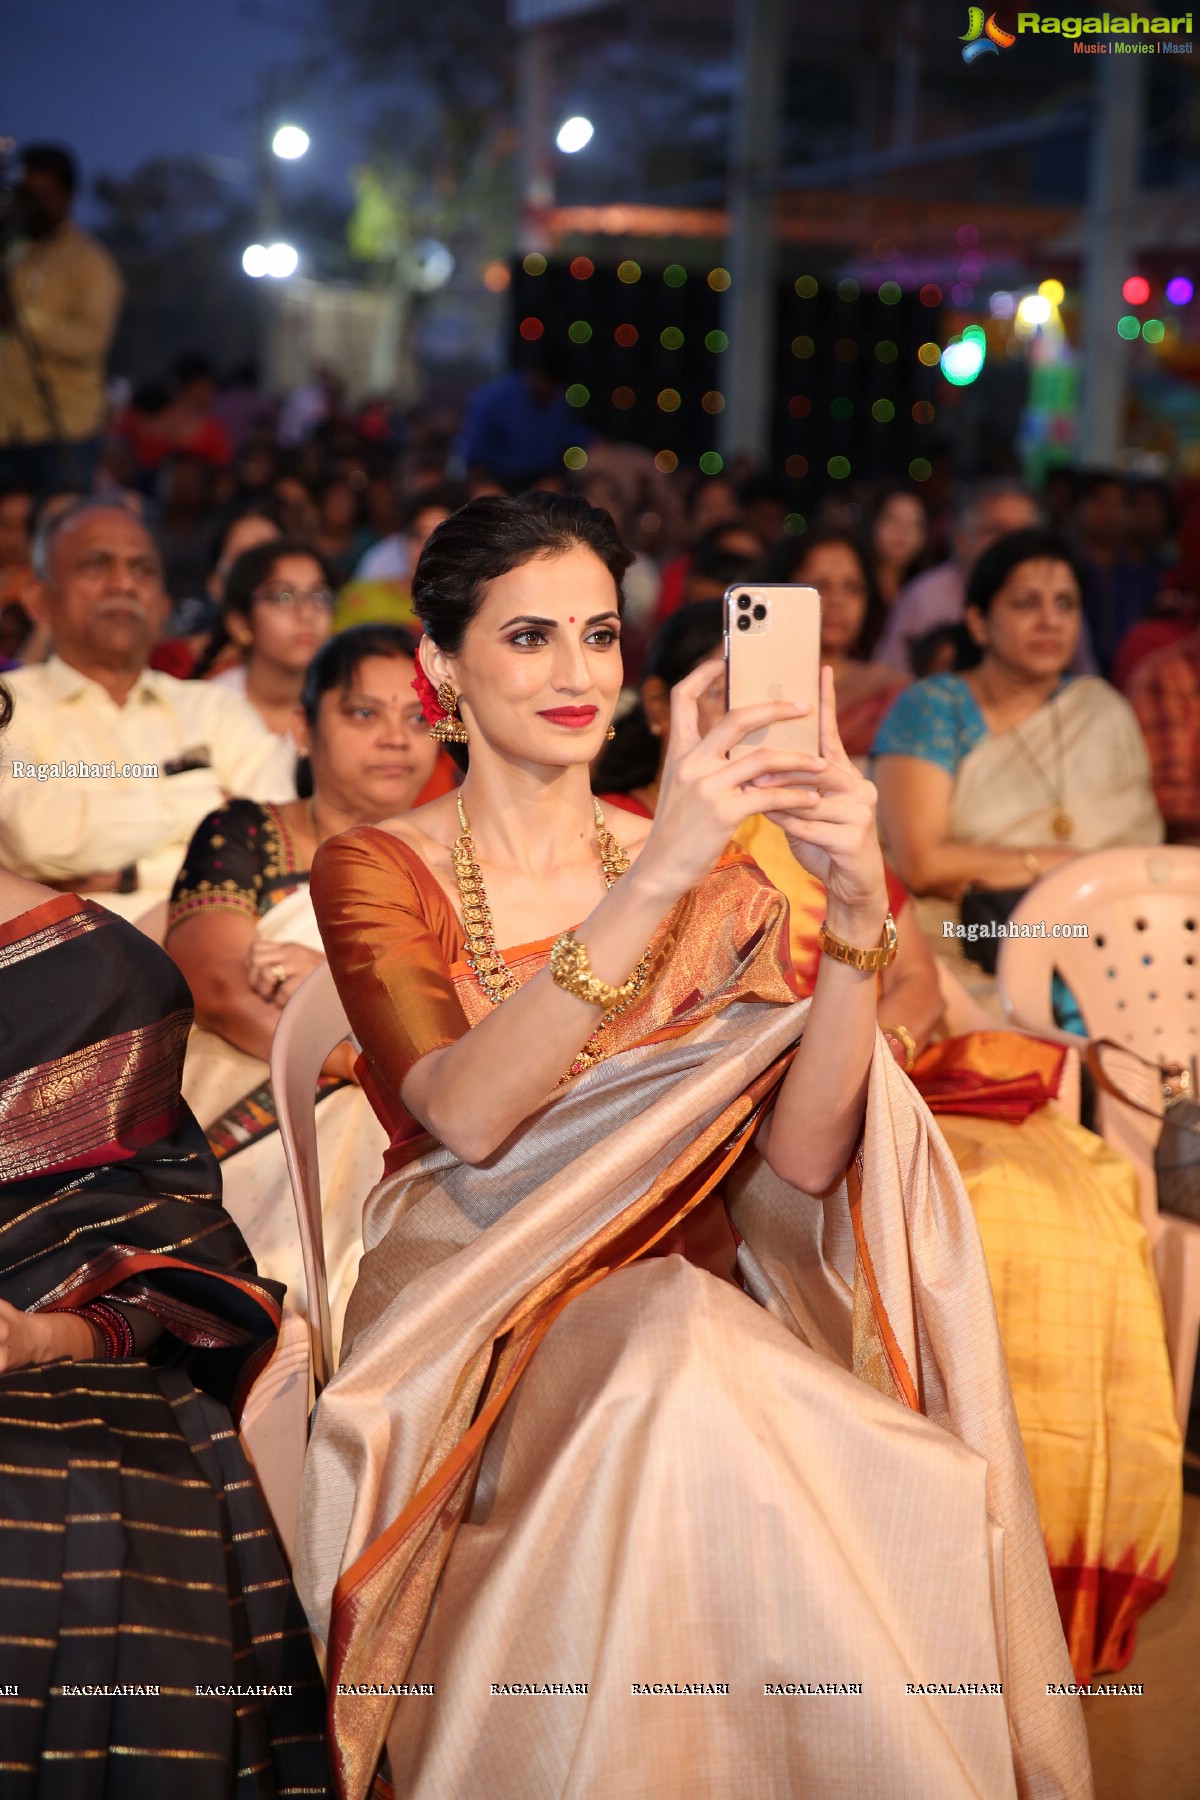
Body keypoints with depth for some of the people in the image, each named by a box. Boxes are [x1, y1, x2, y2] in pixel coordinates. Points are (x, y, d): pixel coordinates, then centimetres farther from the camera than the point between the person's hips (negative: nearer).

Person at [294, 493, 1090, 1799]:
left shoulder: (716, 874, 11)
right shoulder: (376, 874, 2)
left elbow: (801, 1160, -3)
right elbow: (465, 1117, -19)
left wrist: (856, 919, -19)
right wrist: (658, 875, -28)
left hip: (690, 1296, 3)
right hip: (469, 1327, -2)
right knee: (685, 1355, -34)